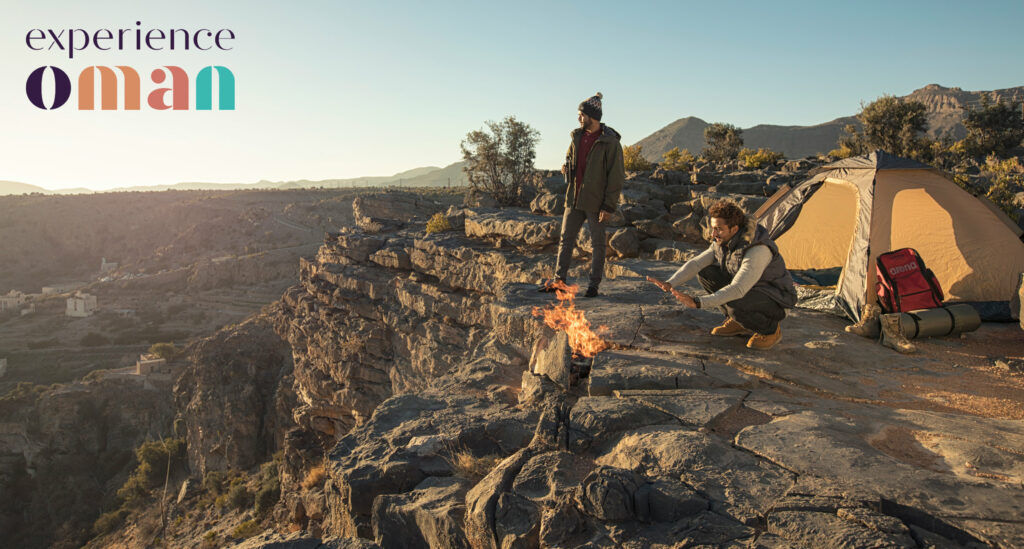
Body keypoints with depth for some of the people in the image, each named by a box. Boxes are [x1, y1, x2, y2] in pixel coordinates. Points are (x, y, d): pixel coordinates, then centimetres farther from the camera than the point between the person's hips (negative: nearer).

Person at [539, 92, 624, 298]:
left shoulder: (610, 142, -12)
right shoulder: (577, 137, 8)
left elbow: (616, 176, -12)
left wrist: (609, 205, -16)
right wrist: (567, 168, 0)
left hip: (596, 202, -6)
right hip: (574, 199, 6)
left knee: (597, 244, 5)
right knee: (566, 239, 9)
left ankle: (594, 283, 15)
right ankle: (559, 279, 18)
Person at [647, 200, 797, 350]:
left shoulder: (758, 250, -33)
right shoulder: (722, 242, -6)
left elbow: (737, 290, -41)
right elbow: (696, 263, -11)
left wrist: (697, 302, -46)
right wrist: (669, 284, -27)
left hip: (775, 299, -8)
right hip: (748, 289, 8)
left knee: (735, 304, -38)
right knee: (704, 272, -6)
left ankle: (771, 328, -7)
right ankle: (738, 321, 5)